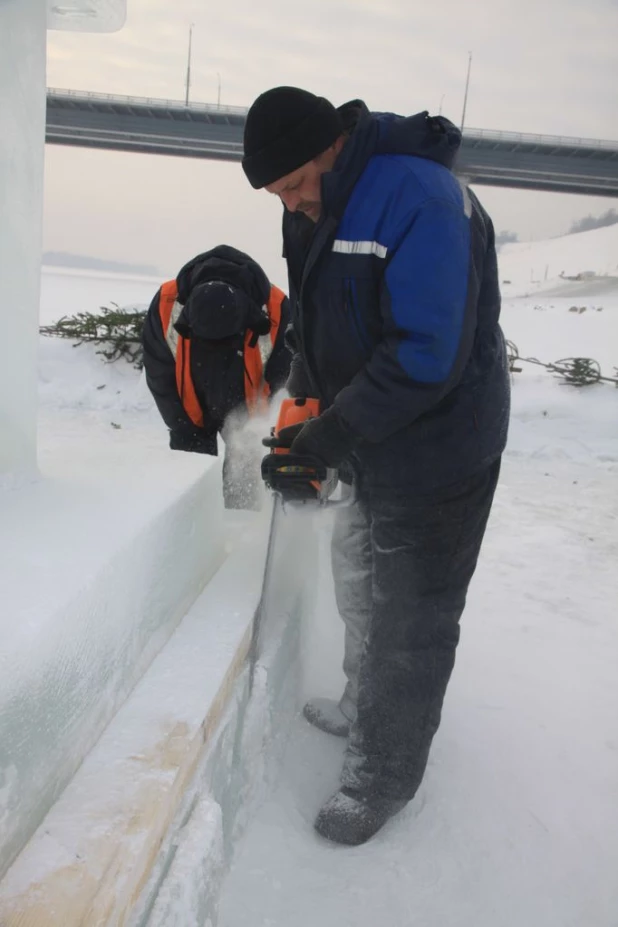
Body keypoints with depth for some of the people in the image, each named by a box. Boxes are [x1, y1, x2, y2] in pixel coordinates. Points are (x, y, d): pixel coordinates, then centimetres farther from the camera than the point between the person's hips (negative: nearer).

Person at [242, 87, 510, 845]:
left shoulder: (420, 199, -25)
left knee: (410, 618, 6)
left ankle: (383, 777, 25)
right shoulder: (318, 207, 4)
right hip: (371, 443, 9)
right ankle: (366, 708, 48)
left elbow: (427, 357, -30)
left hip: (435, 450, -9)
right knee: (360, 589, 24)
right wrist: (305, 399, 2)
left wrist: (331, 436, -24)